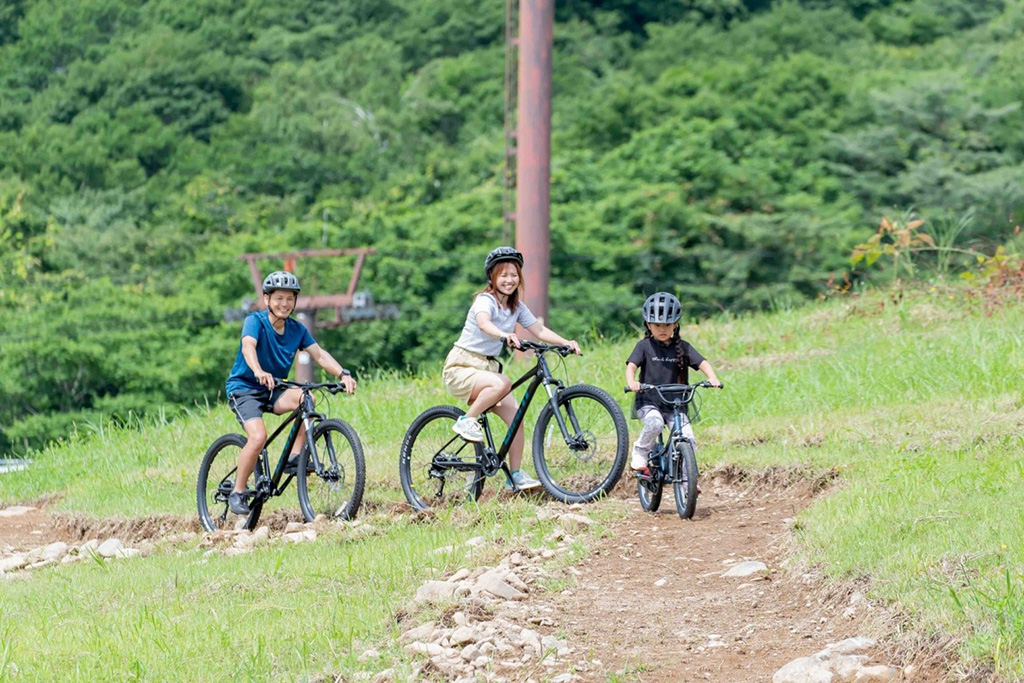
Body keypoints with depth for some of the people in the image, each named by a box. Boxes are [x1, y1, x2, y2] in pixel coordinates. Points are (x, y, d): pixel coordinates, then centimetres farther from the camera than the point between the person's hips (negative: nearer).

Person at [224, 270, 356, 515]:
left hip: (273, 391, 5)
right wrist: (259, 372, -55)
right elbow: (248, 346, -34)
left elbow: (319, 354, -7)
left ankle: (295, 456, -15)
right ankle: (238, 493, -11)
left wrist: (343, 374, -26)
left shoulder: (296, 329, 1)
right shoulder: (255, 321, -15)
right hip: (244, 388, -5)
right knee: (258, 437, -28)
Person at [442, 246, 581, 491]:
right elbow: (483, 323, -37)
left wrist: (565, 342, -15)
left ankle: (516, 476, -1)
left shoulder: (517, 306, 8)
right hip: (461, 367, -7)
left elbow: (539, 330, 3)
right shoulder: (486, 300, -15)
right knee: (502, 383, -35)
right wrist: (505, 335, -57)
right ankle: (467, 421, -15)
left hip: (487, 367, 7)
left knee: (516, 415, -9)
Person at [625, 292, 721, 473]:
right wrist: (631, 382, -35)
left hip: (675, 404, 3)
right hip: (648, 402, -3)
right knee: (654, 423, -34)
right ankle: (640, 455, -9)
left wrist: (712, 377, -25)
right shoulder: (644, 346, -1)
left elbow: (702, 363, -4)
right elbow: (631, 366, -13)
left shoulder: (682, 347, 4)